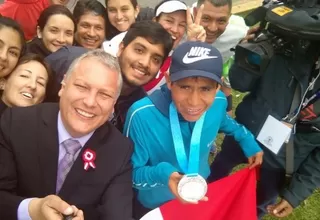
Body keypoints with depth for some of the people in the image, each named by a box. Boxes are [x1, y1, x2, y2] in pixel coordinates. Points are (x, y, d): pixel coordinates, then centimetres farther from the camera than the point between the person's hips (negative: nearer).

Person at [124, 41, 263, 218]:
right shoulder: (142, 115, -34)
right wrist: (161, 174, -40)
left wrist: (248, 140, 2)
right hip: (153, 205, -4)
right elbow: (130, 174, -23)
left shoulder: (218, 102, -20)